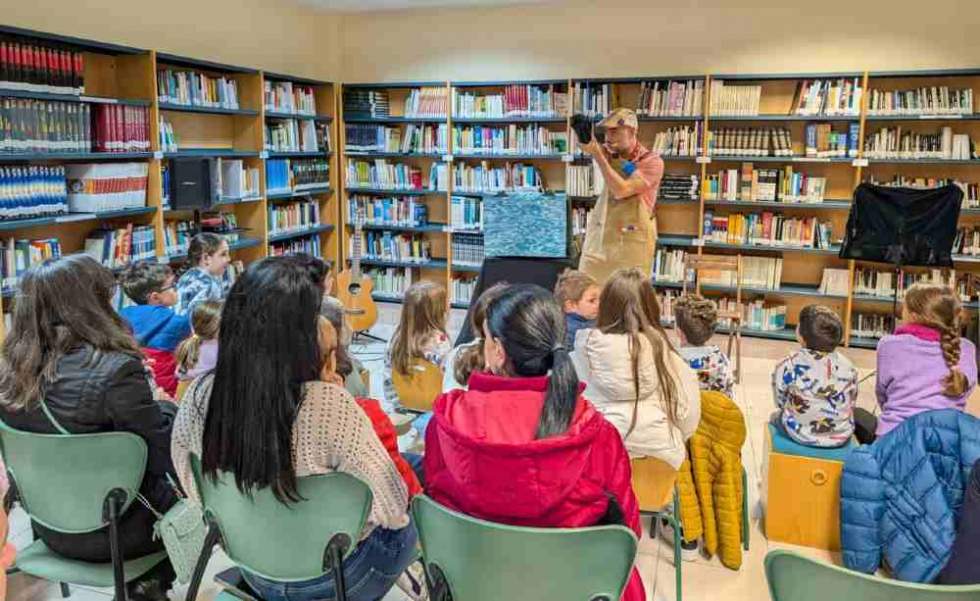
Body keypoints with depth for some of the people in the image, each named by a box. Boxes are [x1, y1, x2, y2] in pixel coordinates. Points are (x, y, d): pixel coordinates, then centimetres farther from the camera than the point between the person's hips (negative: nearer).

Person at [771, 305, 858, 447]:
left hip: (801, 435, -2)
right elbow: (851, 404, 2)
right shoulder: (848, 368, -10)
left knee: (776, 416, 31)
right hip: (841, 436, 2)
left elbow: (781, 403, -5)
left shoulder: (787, 367, -18)